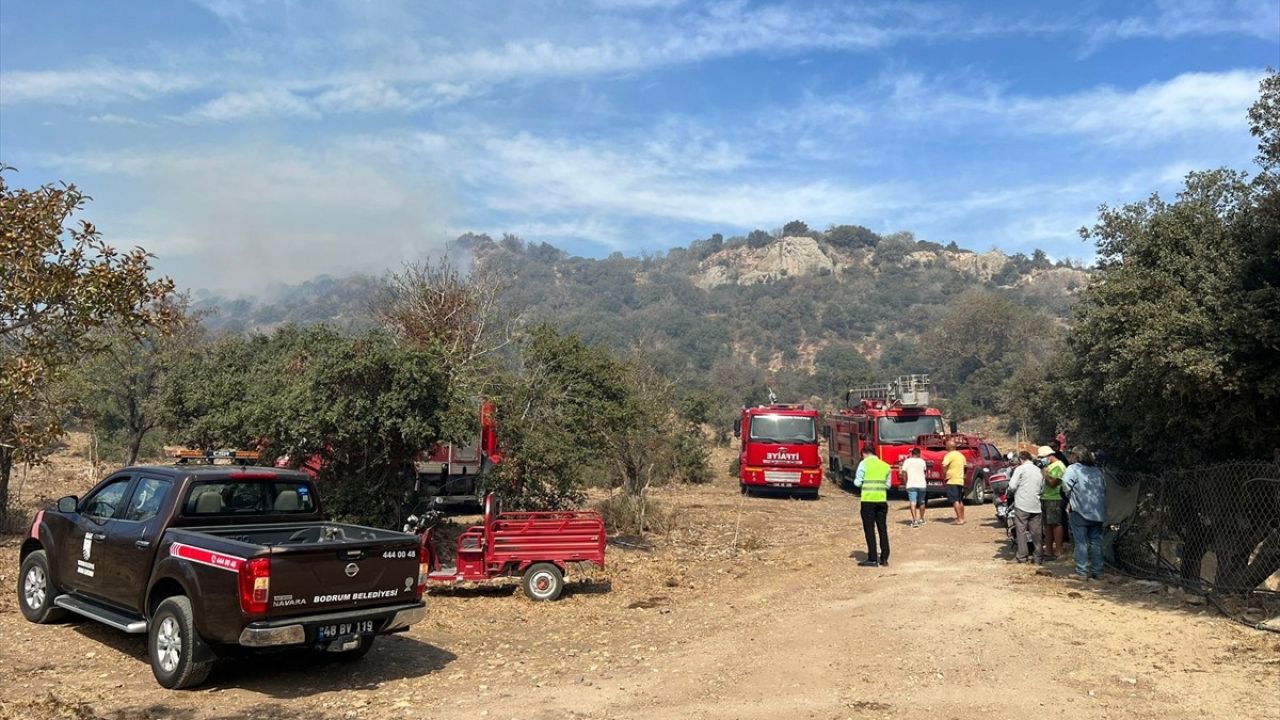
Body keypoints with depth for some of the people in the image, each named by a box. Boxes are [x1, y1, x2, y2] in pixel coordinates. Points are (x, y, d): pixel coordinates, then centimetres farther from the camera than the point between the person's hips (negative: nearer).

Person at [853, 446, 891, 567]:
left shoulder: (864, 464, -3)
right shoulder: (885, 465, 10)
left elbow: (857, 482, -4)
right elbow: (888, 484, 12)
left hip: (868, 500, -4)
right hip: (882, 500, 4)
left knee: (869, 530, 1)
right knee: (883, 529, 11)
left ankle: (872, 559, 1)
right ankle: (884, 558, 15)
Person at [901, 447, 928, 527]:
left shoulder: (907, 461, 2)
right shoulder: (922, 461, 5)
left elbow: (904, 473, -1)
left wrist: (905, 482, 10)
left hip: (911, 485, -2)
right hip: (921, 485, 2)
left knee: (913, 503, -8)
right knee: (921, 503, 18)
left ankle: (914, 520, -19)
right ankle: (921, 519, 29)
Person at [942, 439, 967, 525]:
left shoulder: (949, 455, -13)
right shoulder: (961, 455, 14)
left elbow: (944, 466, -26)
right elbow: (964, 466, 24)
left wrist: (944, 474, -11)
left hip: (952, 481, -9)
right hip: (960, 480, 9)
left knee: (955, 501, -8)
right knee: (960, 500, 18)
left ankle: (960, 519, -13)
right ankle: (962, 518, 24)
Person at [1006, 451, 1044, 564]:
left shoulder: (1020, 469, -6)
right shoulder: (1039, 471, 11)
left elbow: (1012, 486, -11)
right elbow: (1043, 488, 14)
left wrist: (1012, 491, 10)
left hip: (1022, 504, -5)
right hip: (1035, 506, 5)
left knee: (1021, 530, 1)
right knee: (1036, 532, 8)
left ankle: (1022, 556, 3)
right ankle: (1039, 557, 11)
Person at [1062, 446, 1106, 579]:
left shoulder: (1073, 469, -5)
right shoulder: (1097, 470, 14)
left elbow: (1066, 484, -21)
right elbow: (1104, 488, 13)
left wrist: (1070, 498, -5)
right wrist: (1102, 506, 16)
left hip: (1080, 510, -5)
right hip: (1098, 512, 5)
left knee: (1081, 542, 1)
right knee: (1096, 541, 12)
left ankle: (1082, 570, 1)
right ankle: (1097, 570, 14)